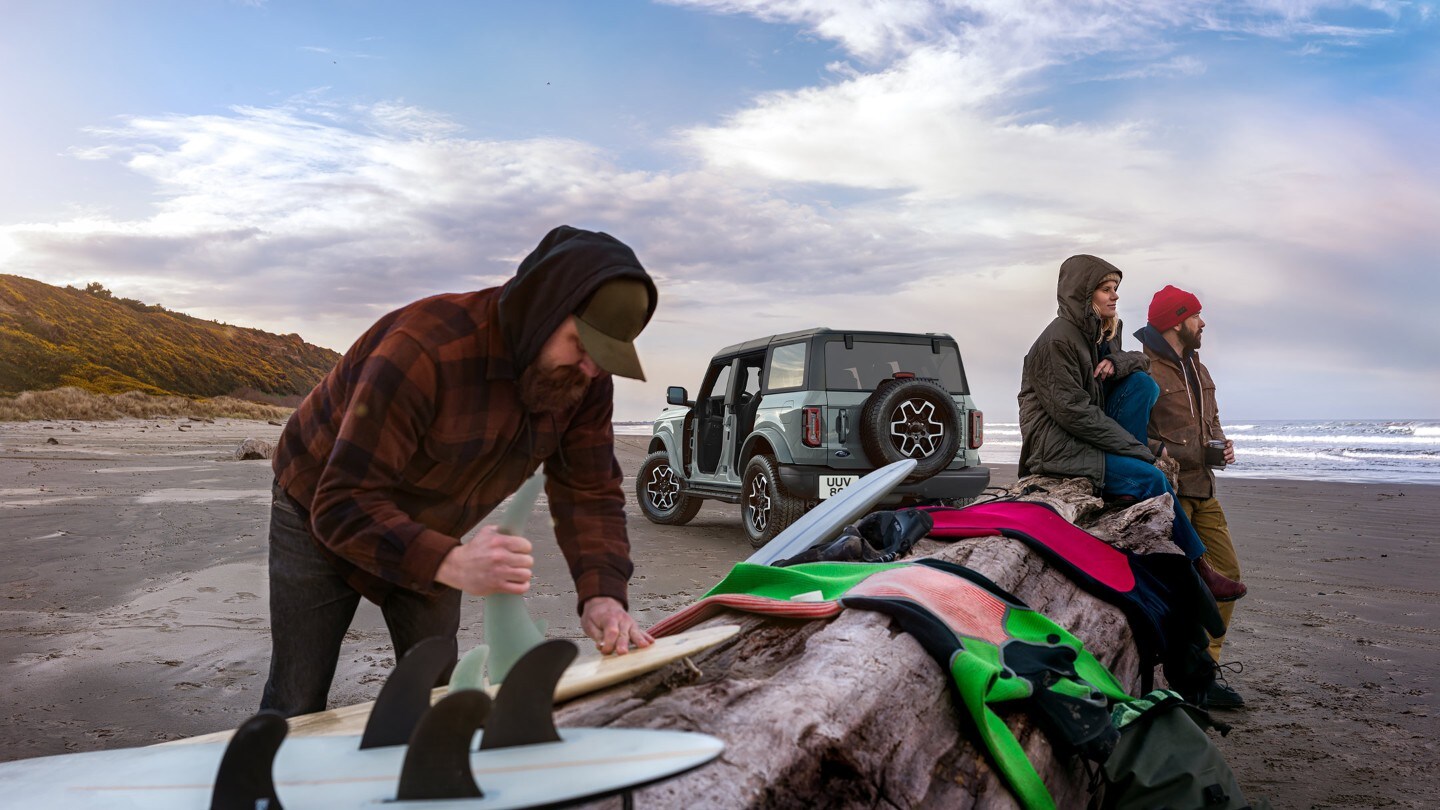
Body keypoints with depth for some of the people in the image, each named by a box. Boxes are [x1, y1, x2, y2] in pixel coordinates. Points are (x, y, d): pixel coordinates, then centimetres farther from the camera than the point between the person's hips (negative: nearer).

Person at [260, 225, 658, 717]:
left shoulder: (586, 380, -18)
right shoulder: (422, 349, -38)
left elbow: (590, 493, -13)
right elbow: (343, 504, -38)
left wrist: (603, 595, -31)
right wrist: (452, 564, -54)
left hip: (428, 534, 5)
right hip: (321, 515, -4)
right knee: (297, 710, 1)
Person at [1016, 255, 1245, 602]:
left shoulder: (1098, 331, 13)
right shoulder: (1058, 340, -17)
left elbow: (1142, 360, 17)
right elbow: (1072, 410, -23)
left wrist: (1118, 361, -9)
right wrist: (1135, 447, -20)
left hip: (1086, 435, 9)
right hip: (1056, 445, -9)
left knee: (1142, 382, -8)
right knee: (1152, 478, -20)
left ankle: (1129, 489, -12)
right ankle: (1198, 570, -5)